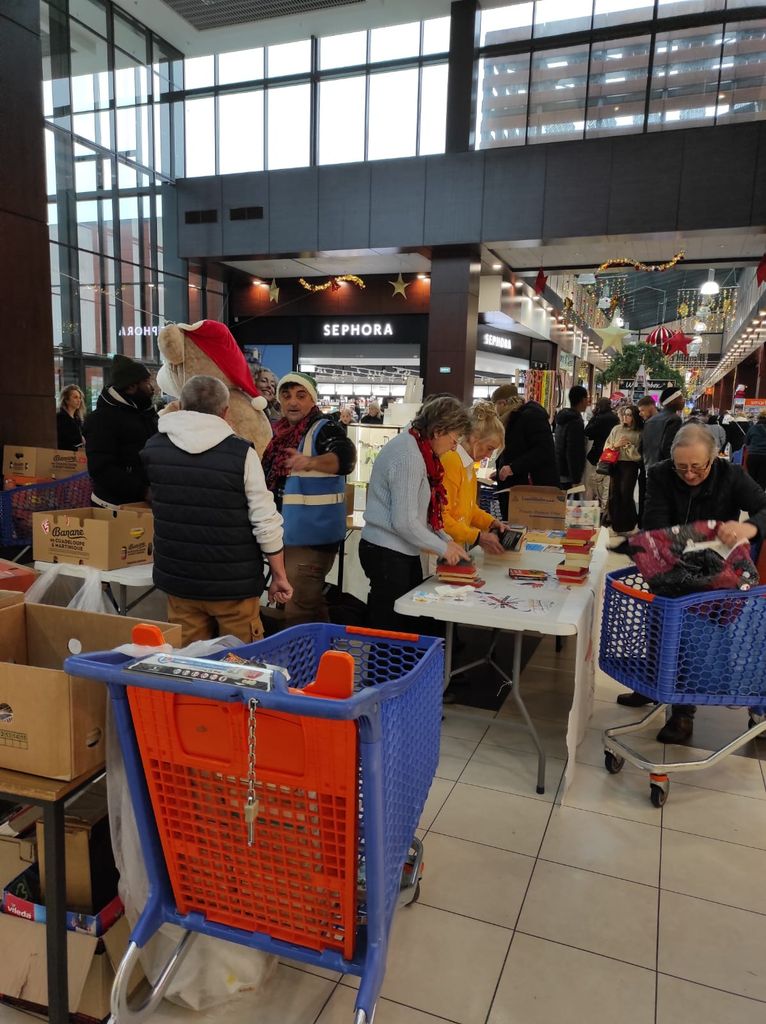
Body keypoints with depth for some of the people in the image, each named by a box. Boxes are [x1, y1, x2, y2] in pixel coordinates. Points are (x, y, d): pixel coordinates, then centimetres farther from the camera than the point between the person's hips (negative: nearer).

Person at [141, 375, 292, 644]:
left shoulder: (153, 448, 0)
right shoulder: (241, 453, -13)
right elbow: (266, 523, -14)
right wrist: (279, 576, -2)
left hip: (178, 578, 4)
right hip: (233, 582, -3)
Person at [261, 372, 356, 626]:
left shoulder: (323, 429, -13)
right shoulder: (279, 431, 10)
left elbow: (345, 456, -34)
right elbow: (269, 477, 25)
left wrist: (310, 462, -50)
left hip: (311, 536, -8)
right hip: (286, 534, 8)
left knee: (299, 613, -7)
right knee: (310, 607, 20)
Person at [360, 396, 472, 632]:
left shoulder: (417, 448, 8)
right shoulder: (408, 457, -22)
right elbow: (404, 523, -24)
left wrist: (446, 540, 9)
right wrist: (443, 548, -12)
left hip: (402, 551, 10)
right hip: (387, 553, -10)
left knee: (412, 623, 16)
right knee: (390, 630, 2)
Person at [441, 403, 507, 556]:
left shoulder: (469, 465, 11)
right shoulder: (451, 461, -19)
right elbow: (440, 517, -21)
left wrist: (492, 522, 7)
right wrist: (478, 537, -20)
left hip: (458, 548, 9)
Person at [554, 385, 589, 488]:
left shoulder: (563, 419, 12)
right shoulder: (576, 422, -18)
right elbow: (573, 453, -22)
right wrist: (576, 480, -21)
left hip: (557, 473, 10)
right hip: (567, 476, -10)